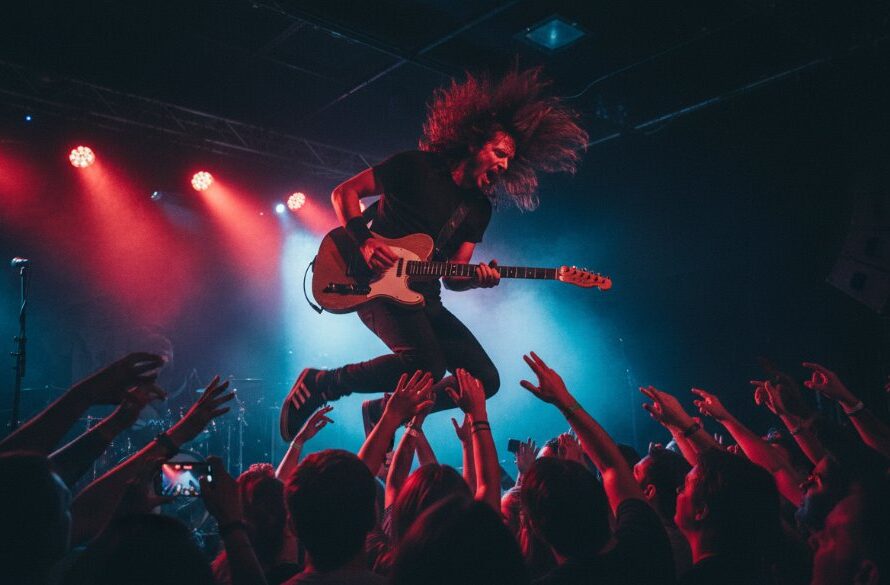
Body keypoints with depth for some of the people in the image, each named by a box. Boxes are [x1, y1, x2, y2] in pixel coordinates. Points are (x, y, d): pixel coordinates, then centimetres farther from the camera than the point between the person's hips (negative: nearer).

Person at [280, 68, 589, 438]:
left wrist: (476, 279, -12)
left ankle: (384, 411, 10)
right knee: (427, 365, -31)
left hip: (424, 298, 7)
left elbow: (453, 277, 11)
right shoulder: (416, 167, -3)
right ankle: (319, 385, -11)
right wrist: (364, 241, -17)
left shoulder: (479, 208, 13)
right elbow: (344, 192, -1)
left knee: (485, 379, -1)